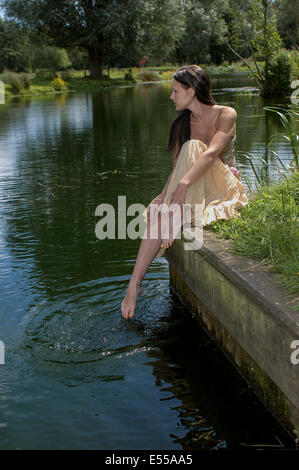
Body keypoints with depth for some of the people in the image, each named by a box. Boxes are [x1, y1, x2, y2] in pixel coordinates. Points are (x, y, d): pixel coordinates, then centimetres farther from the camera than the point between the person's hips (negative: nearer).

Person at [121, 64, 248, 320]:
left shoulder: (226, 115, -10)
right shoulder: (183, 124, 7)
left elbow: (211, 153, -28)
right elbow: (177, 167, -4)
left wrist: (183, 184, -41)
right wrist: (167, 197, -23)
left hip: (224, 190, -4)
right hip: (192, 192, 5)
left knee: (193, 147, -31)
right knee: (156, 211, -29)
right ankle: (135, 283, -31)